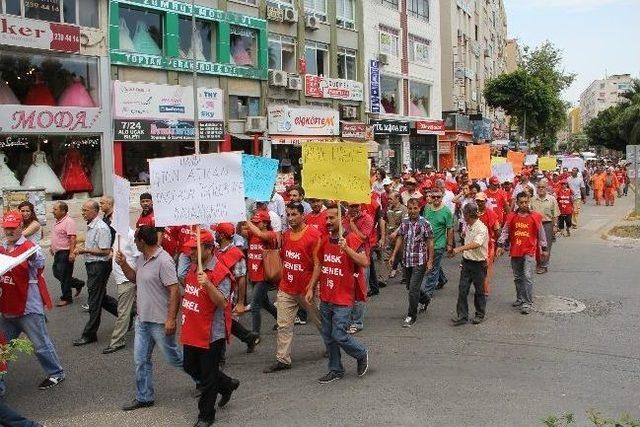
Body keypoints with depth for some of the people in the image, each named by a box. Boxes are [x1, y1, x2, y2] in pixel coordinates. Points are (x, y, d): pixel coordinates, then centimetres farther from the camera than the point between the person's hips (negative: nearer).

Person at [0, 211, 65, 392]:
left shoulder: (30, 247, -10)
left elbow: (40, 263, -30)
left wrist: (34, 258, -53)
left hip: (28, 307, -6)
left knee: (40, 344, 4)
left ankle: (56, 373, 21)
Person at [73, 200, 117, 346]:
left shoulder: (101, 228, -18)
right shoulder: (90, 226, 12)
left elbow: (105, 251, -22)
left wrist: (85, 250, -19)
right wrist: (82, 249, 10)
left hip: (99, 265, -10)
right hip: (92, 265, 10)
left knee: (95, 301, -1)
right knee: (101, 297, 16)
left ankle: (89, 334, 7)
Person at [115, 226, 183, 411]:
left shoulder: (163, 261, -22)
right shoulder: (141, 258, 5)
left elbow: (174, 291, -23)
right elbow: (134, 277, 22)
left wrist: (171, 319, -26)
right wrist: (123, 264, 4)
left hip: (160, 321, -8)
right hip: (142, 318, 8)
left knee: (173, 357, 7)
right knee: (141, 360, 13)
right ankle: (144, 397, 26)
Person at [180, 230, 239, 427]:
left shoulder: (220, 272, -19)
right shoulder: (192, 267, 9)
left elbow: (222, 302, -25)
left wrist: (207, 284, -37)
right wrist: (185, 314, 23)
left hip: (212, 334, -9)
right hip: (192, 331, 9)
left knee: (208, 377, 3)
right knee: (191, 367, 21)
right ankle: (227, 384, 40)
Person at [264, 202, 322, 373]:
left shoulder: (313, 234, -15)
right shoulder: (286, 235, 5)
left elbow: (317, 264, -16)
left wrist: (311, 288, -20)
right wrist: (282, 280, 12)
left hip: (306, 290, -5)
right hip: (286, 289, 5)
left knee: (320, 321, 14)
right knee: (284, 325, 4)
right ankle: (282, 359, 11)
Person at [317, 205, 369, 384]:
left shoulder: (352, 239, -12)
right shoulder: (325, 240, 8)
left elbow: (365, 262, -22)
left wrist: (346, 248, -32)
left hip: (343, 298, -7)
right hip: (325, 297, 7)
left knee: (339, 336, -7)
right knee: (328, 336, 12)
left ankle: (362, 354, 19)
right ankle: (336, 370, 26)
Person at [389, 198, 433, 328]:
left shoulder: (424, 223, -9)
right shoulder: (404, 222, 5)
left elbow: (430, 243, -5)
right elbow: (400, 239, 13)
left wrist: (430, 260, -7)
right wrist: (393, 255, 8)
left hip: (420, 261, -5)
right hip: (407, 260, 6)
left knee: (413, 289, -9)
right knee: (410, 288, 16)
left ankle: (411, 316, 2)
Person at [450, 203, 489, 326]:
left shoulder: (482, 228, -19)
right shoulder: (467, 226, 7)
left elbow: (476, 244, -36)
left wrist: (460, 249, -45)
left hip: (478, 263, -7)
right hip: (466, 262, 7)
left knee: (479, 290, 8)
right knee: (462, 289, 1)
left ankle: (480, 315, 24)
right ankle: (462, 316, 4)